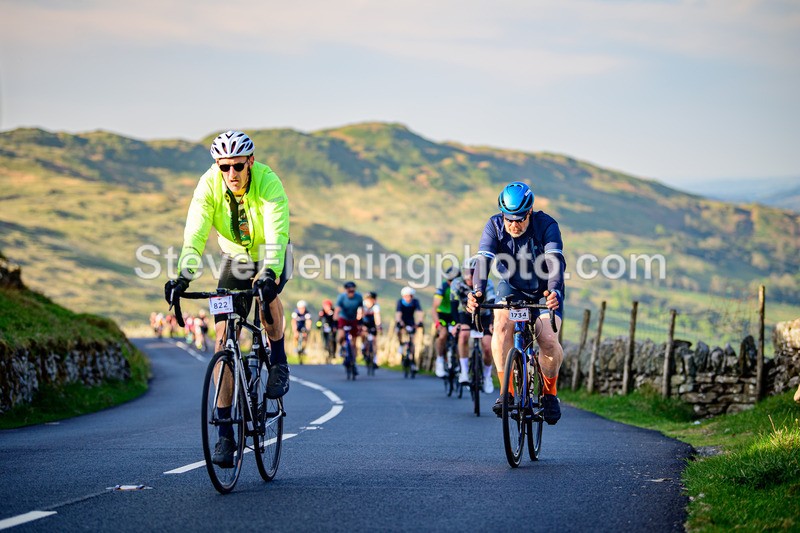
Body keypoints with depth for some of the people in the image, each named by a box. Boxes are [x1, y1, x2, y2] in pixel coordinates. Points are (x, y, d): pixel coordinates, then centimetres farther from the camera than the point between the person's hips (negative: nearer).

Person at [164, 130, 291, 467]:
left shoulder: (268, 183, -30)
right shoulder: (209, 185, -23)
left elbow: (276, 235, -41)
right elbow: (195, 234, -31)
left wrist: (268, 274, -57)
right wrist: (184, 276, -47)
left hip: (271, 256, -2)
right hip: (235, 257, 2)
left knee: (267, 290, -37)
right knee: (224, 337, -10)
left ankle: (279, 363, -9)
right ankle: (225, 434, -10)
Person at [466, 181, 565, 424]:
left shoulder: (546, 225, -25)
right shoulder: (495, 226, -20)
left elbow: (555, 262, -37)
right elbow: (483, 260, -31)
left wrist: (554, 291, -57)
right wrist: (478, 291, -50)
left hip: (545, 292, -2)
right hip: (512, 288, 2)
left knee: (549, 341, -21)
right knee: (502, 325, -28)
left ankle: (550, 391, 6)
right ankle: (507, 390, -20)